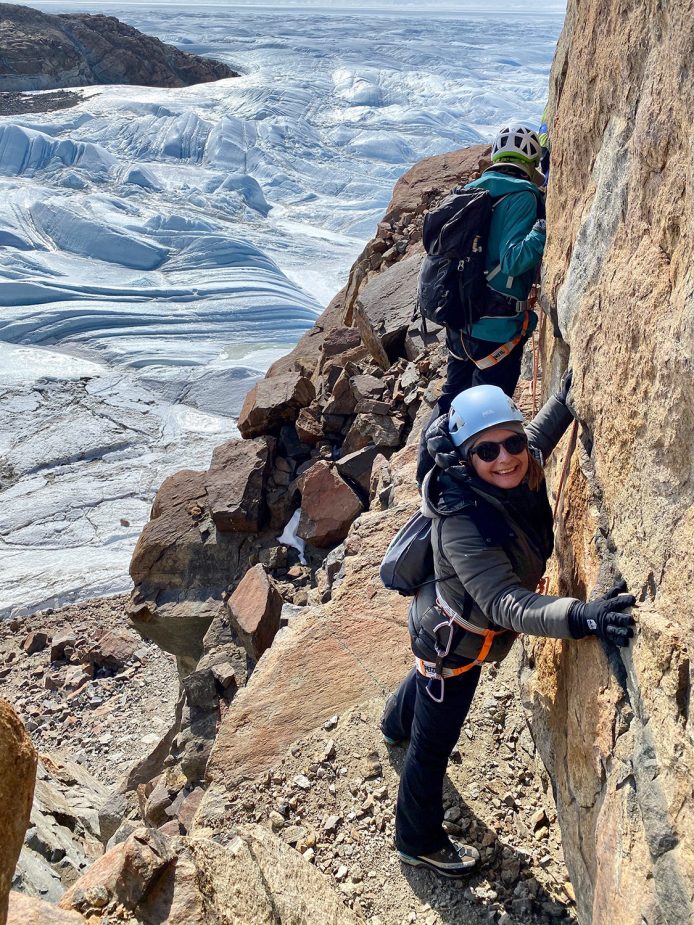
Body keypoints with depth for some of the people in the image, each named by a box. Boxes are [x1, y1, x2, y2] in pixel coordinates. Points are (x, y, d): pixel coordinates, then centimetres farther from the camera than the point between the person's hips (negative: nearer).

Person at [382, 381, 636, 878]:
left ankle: (396, 725, 74)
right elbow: (507, 604, -48)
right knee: (433, 746, 14)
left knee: (429, 675, 39)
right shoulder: (463, 525, -43)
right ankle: (419, 843, 41)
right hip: (451, 641, -9)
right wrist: (582, 617, -61)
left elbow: (540, 435, 4)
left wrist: (568, 396, -3)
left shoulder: (520, 476, -20)